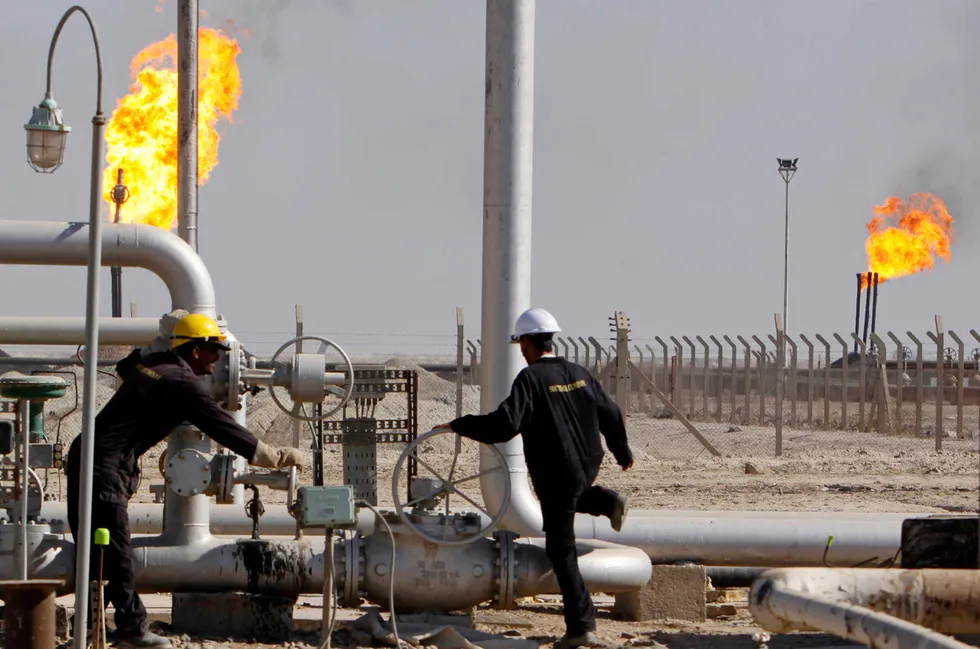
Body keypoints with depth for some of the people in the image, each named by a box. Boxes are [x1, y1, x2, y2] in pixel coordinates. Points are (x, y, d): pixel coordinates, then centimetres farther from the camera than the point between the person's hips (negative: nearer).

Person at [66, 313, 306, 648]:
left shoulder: (147, 362, 15)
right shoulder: (184, 385, -10)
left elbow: (123, 367, 41)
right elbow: (226, 429, -11)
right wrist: (281, 457, -2)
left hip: (84, 454, 9)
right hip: (106, 466, -9)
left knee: (93, 548, 14)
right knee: (116, 552, -4)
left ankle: (89, 621, 20)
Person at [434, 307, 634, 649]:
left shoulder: (531, 378, -17)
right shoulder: (579, 374, 3)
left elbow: (504, 425, -26)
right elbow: (610, 414, 10)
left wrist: (459, 425, -14)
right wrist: (623, 452, 26)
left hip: (556, 476, -6)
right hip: (589, 466, 6)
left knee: (561, 551, 2)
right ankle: (609, 503, 24)